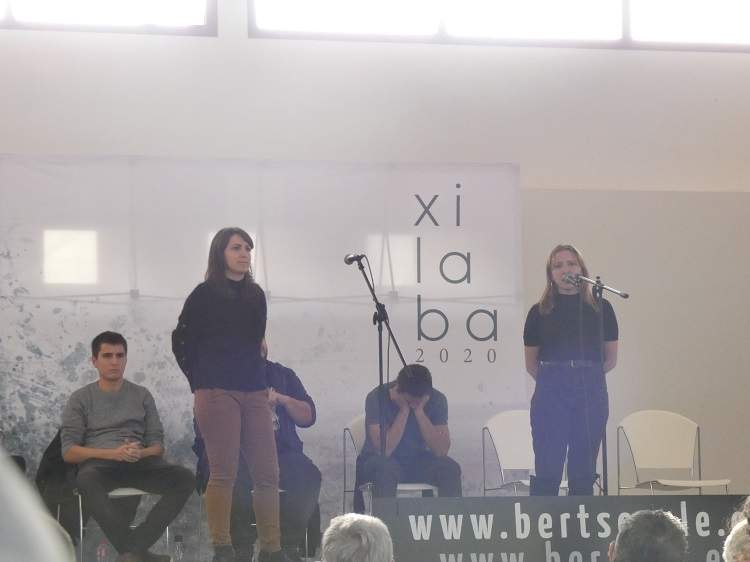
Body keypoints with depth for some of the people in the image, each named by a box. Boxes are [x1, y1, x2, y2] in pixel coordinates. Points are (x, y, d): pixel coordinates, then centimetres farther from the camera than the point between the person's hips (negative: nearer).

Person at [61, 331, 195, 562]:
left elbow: (157, 445, 15)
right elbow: (69, 452, 2)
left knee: (185, 478, -29)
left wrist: (141, 453, -11)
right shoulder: (80, 399, 12)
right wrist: (113, 453, -14)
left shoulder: (142, 395, 19)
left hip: (139, 464, 3)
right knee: (86, 480, -41)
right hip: (98, 464, -2)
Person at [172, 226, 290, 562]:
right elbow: (182, 340, 3)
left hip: (254, 392, 5)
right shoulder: (205, 294, 0)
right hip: (217, 393, -5)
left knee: (268, 474, 1)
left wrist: (261, 380, 13)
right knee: (223, 473, -7)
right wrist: (199, 381, 2)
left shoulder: (256, 295, 14)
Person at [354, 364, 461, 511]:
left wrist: (419, 411, -24)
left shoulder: (437, 400, -10)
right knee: (386, 468, -37)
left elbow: (441, 451, -18)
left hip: (418, 460, 3)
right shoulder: (377, 398, -20)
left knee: (451, 469, -24)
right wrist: (404, 411, -27)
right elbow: (384, 450, -29)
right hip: (382, 461, -3)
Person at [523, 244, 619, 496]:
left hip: (591, 392, 1)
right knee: (547, 469, -6)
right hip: (550, 395, -1)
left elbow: (611, 359, 11)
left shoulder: (600, 308, 6)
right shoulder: (540, 312, 4)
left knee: (584, 471, 4)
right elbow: (531, 364, 11)